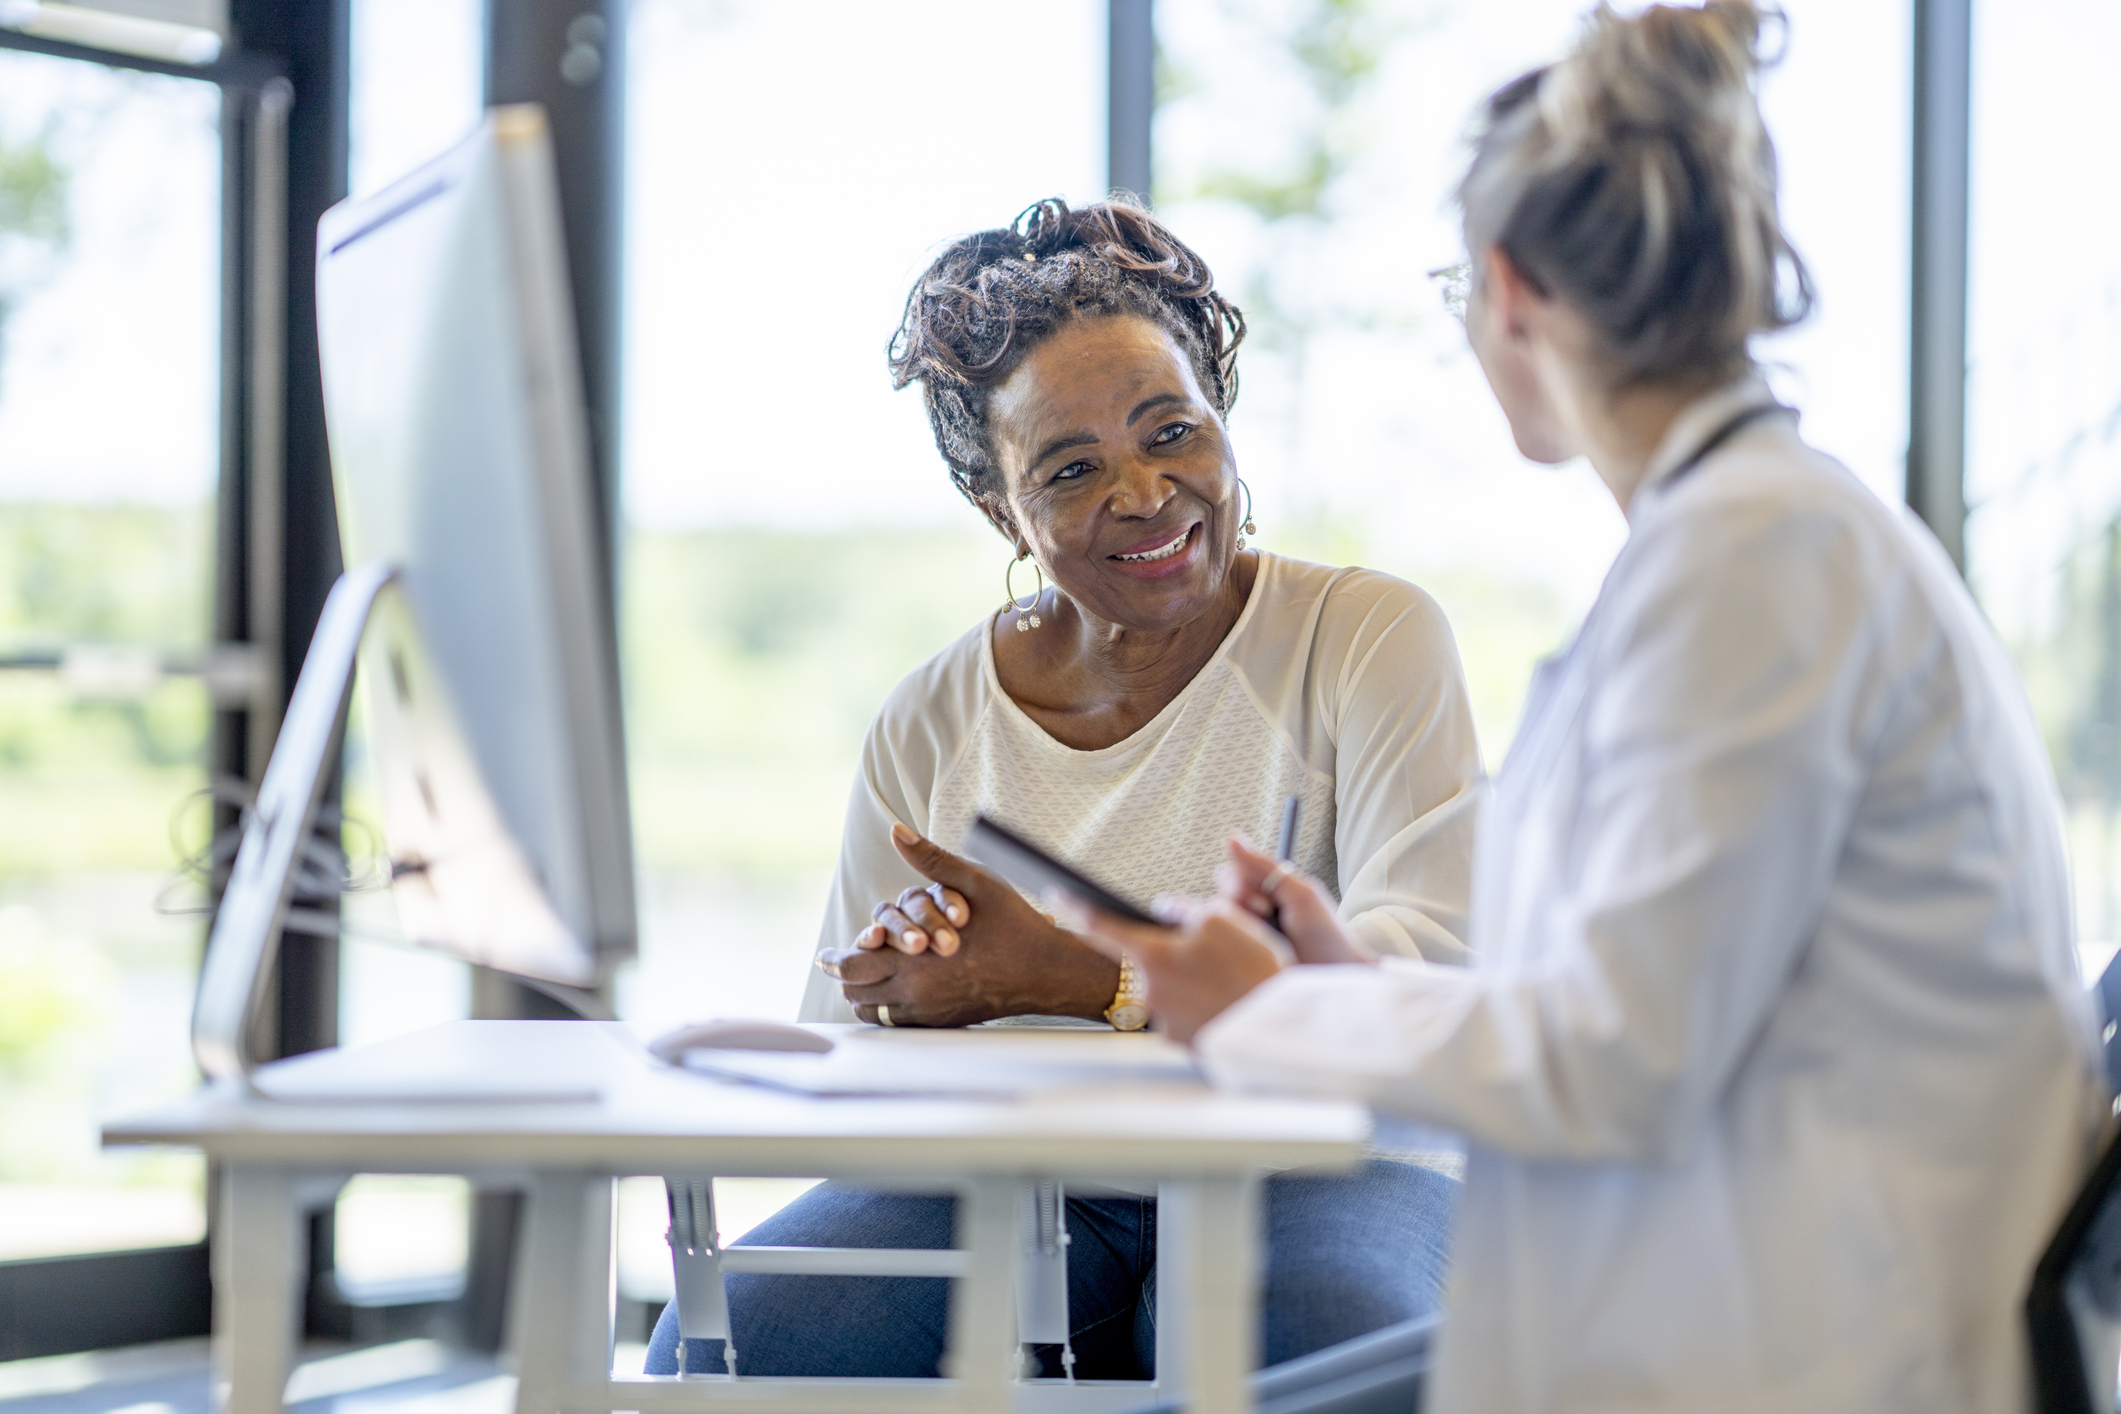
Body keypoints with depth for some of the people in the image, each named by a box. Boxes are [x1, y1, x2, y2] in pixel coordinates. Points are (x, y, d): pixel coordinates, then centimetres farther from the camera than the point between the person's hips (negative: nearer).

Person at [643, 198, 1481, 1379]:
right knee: (721, 1346, -23)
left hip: (1308, 1162, -3)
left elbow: (1430, 972, -15)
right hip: (1013, 1180, 3)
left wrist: (1060, 977, -21)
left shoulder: (1372, 638, 0)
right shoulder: (935, 719, 10)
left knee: (1324, 1333, -38)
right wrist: (903, 988, -16)